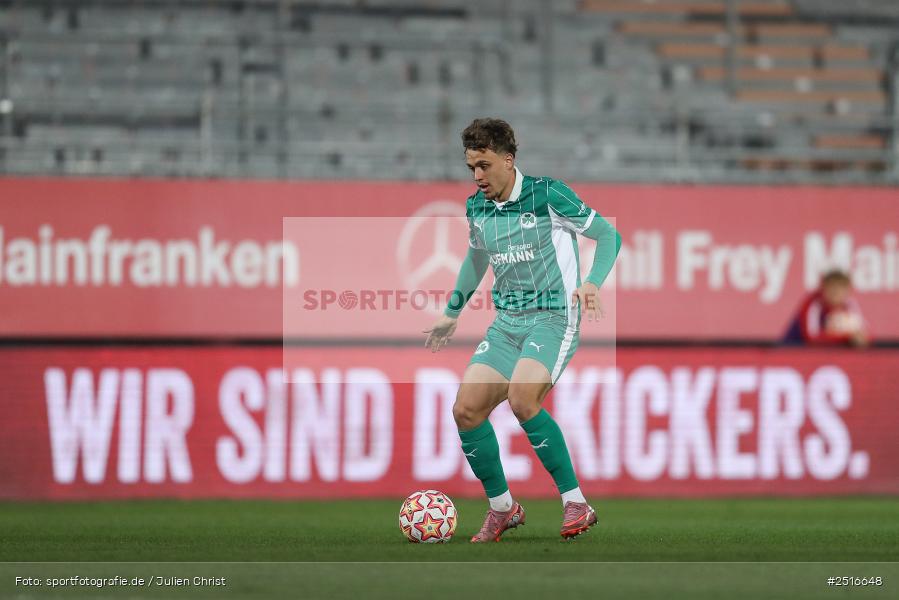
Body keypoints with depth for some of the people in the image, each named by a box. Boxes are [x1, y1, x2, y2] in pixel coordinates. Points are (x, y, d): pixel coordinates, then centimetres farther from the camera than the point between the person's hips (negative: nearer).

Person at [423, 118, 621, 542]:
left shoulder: (548, 195, -11)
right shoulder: (476, 208, 9)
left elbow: (609, 234, -5)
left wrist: (593, 282, -21)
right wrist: (452, 313, 33)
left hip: (553, 319, -7)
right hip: (506, 322, 7)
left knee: (522, 400, -28)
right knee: (466, 409, -5)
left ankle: (575, 503, -17)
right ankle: (502, 508, 13)